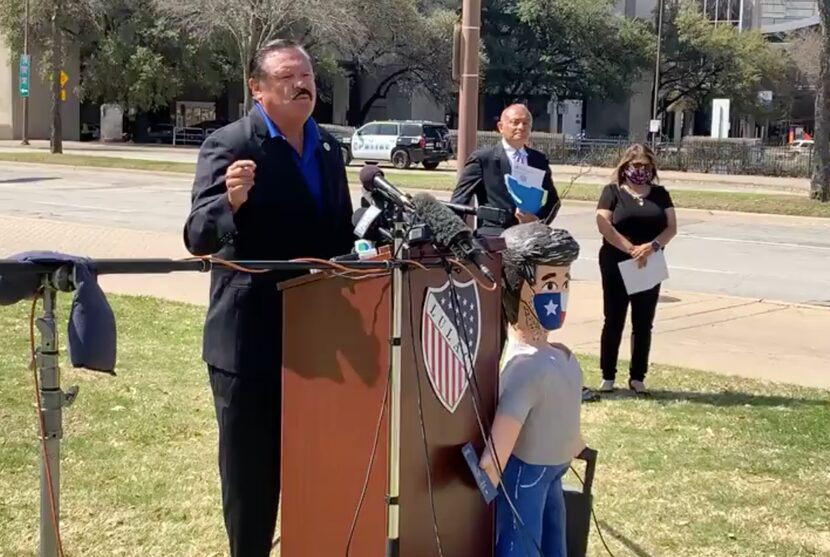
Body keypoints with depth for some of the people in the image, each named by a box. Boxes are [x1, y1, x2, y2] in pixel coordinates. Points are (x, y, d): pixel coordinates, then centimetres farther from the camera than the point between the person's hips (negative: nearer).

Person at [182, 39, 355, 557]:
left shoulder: (328, 147, 8)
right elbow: (199, 238, -21)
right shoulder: (229, 145, -13)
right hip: (251, 336, -6)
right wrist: (231, 202, -40)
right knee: (250, 470, 6)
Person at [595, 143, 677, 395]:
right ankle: (607, 377, 9)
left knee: (643, 324, 6)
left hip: (650, 268, 3)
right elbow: (604, 225, -12)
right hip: (617, 266, -3)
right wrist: (632, 249, -20)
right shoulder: (612, 191, 0)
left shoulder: (660, 194, 10)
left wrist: (652, 246, -17)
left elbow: (671, 227, 2)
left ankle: (637, 377, 14)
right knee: (614, 322, 2)